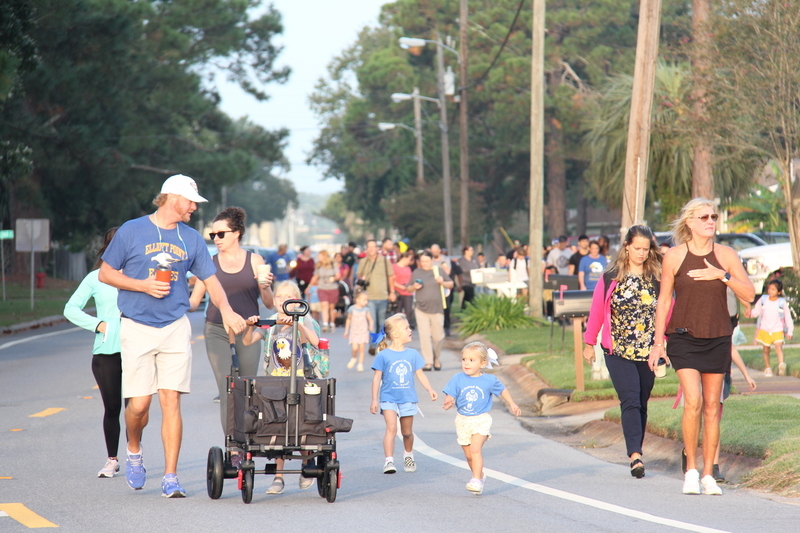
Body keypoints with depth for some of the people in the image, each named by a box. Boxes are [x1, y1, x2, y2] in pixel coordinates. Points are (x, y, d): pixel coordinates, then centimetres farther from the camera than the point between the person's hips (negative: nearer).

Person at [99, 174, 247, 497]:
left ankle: (170, 477, -2)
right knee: (139, 404, -6)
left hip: (175, 328, 2)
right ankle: (133, 451, 26)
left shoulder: (192, 239, 10)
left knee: (171, 400, -6)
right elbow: (105, 273, 4)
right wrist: (143, 285, -11)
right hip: (137, 328, -2)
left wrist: (226, 310, -9)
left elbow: (210, 280, 10)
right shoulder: (131, 231, 1)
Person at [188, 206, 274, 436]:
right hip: (217, 331, 0)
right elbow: (193, 301, 11)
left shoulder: (254, 261, 7)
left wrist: (265, 287, -11)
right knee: (226, 392, -9)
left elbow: (269, 304, 8)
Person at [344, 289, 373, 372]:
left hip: (363, 332, 1)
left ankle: (360, 364, 12)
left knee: (362, 348, 0)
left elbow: (370, 319, 3)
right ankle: (353, 358, 17)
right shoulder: (352, 309, -5)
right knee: (354, 348, -13)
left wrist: (371, 326, -19)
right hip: (354, 331, -1)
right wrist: (346, 331, 12)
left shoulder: (366, 309, -2)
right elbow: (349, 319, 8)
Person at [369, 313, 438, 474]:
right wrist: (374, 400, -6)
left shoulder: (412, 354, 4)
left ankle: (408, 455, 37)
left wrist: (430, 389, -4)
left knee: (407, 432, 13)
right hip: (389, 398, -3)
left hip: (408, 398, 4)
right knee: (391, 427, -18)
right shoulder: (384, 355, -7)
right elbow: (377, 377, -5)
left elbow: (419, 374, 9)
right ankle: (389, 460, -21)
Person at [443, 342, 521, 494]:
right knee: (468, 454, 10)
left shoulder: (489, 380, -5)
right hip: (463, 420, 3)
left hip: (481, 420, -3)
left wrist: (512, 404, 14)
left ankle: (476, 480, -21)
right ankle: (480, 475, 33)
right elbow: (450, 395, -8)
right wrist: (449, 401, -31)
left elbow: (502, 390, 13)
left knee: (475, 449, -20)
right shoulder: (457, 379, -4)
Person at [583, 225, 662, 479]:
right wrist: (589, 344, 13)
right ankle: (635, 455, -23)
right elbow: (597, 312, 9)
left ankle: (636, 453, 19)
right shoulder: (610, 279, 2)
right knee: (630, 400, -15)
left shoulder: (658, 278, 3)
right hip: (618, 352, -2)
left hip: (648, 352, 2)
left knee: (641, 403, 8)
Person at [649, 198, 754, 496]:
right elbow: (663, 301, 5)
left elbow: (749, 295, -1)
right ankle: (691, 469, -3)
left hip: (717, 339, 2)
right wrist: (658, 343, 4)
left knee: (712, 408, 4)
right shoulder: (675, 256, -2)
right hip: (683, 338, -2)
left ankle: (708, 475, 12)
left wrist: (723, 275, -15)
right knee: (693, 402, -17)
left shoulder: (726, 255, 2)